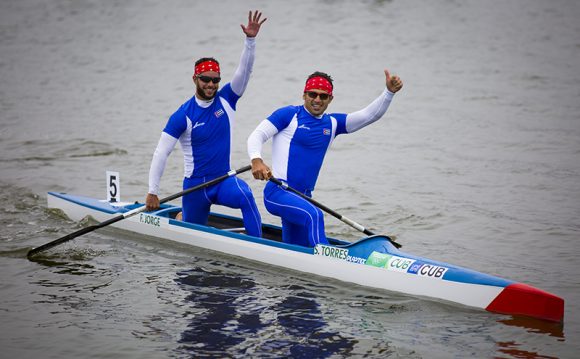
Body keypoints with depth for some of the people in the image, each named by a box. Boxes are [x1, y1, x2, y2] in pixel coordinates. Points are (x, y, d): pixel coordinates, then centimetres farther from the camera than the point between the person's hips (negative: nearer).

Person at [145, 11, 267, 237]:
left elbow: (244, 71, -13)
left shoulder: (226, 100, -1)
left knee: (245, 196, -32)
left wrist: (250, 39, -29)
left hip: (223, 181, 1)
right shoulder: (183, 116, -11)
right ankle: (182, 215, 51)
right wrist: (152, 192, -15)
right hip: (195, 185, -1)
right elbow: (161, 152, -11)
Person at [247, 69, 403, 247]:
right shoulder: (289, 114, -2)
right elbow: (257, 135, -8)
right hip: (278, 192, -8)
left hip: (303, 197, 8)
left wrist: (389, 92, -8)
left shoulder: (332, 124, 14)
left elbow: (369, 115, 7)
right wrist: (256, 160, -28)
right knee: (314, 215, -34)